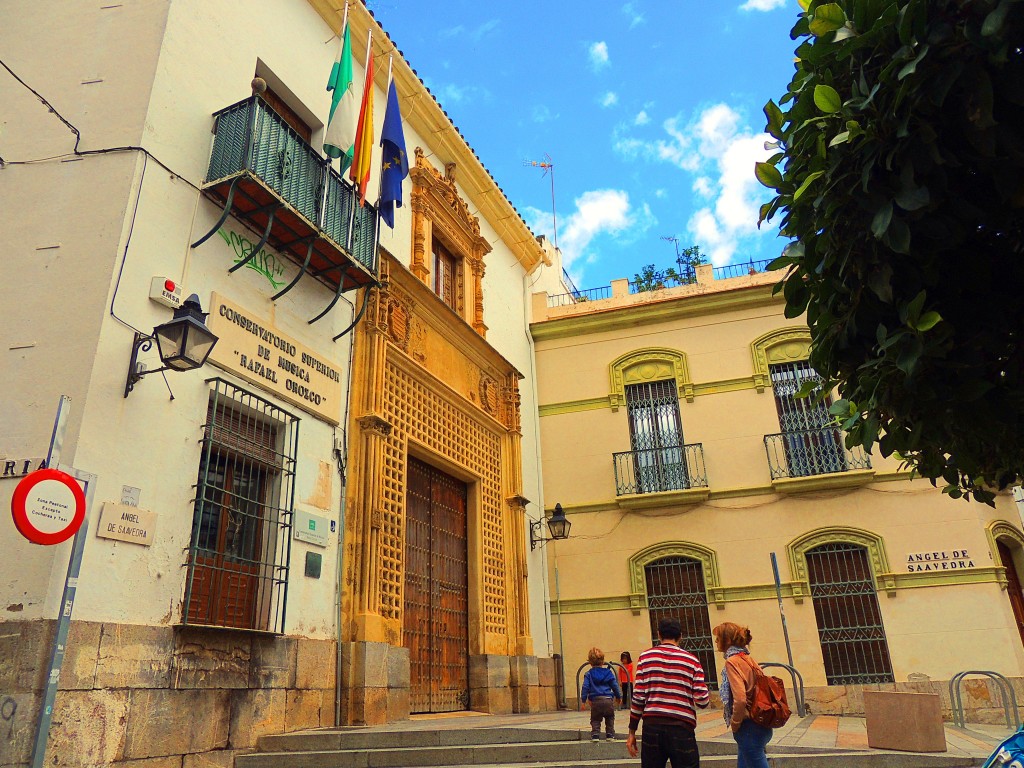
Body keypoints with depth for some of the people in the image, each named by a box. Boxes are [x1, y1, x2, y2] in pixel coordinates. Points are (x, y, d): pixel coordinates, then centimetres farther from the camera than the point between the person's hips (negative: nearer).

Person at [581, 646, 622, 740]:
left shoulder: (589, 674, 2)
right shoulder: (608, 672, 5)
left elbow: (585, 687, -4)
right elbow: (615, 686, 8)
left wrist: (583, 700, 2)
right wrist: (618, 696, 21)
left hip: (595, 700, -1)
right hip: (608, 700, 1)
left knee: (595, 720, 10)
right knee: (610, 719, 19)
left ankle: (595, 735, -2)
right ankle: (610, 735, 16)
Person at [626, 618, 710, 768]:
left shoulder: (646, 656, 5)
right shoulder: (691, 660, 4)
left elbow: (638, 697, 0)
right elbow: (702, 701, -1)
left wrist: (632, 732, 7)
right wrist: (707, 695, 23)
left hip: (652, 727, 1)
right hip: (682, 727, -1)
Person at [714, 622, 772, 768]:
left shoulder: (732, 661, -15)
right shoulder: (748, 659, 10)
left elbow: (740, 699, -24)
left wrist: (735, 724, -9)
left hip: (748, 728, -9)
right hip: (760, 725, 9)